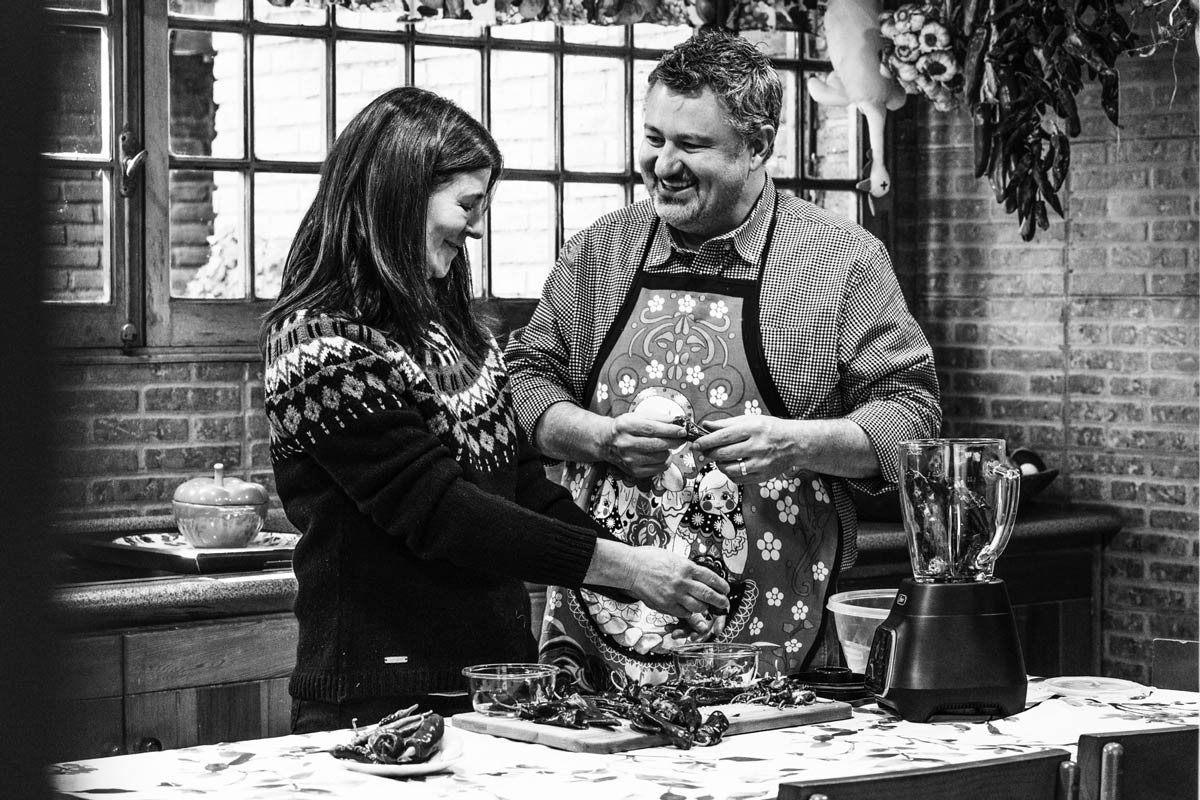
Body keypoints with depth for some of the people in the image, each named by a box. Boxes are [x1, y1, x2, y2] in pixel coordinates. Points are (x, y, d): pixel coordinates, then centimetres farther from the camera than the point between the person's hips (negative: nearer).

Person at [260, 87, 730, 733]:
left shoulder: (440, 317, 12)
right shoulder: (322, 344, -16)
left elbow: (518, 474, 13)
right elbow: (434, 510, -21)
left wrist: (641, 579, 4)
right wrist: (618, 565, -21)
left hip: (494, 675, 8)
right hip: (381, 704, -8)